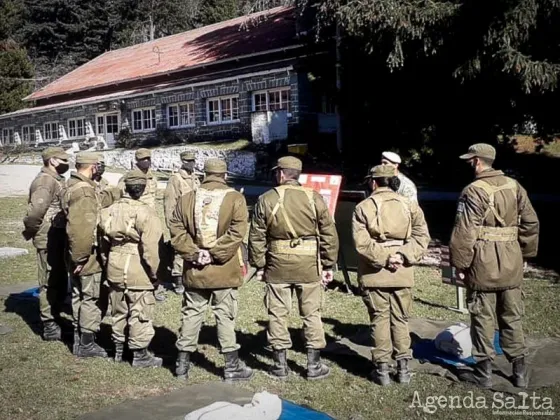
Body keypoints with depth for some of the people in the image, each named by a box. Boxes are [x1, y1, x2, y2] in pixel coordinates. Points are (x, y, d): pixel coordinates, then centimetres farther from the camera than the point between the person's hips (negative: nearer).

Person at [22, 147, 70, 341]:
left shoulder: (56, 180, 16)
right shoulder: (45, 181, -17)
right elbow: (35, 211, -26)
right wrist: (30, 231, -13)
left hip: (58, 238, 10)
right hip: (48, 239, -10)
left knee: (61, 282, 16)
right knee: (50, 283, -2)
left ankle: (54, 319, 28)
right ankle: (49, 327, 7)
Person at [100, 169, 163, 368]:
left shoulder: (110, 210, 4)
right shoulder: (145, 213, -16)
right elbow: (150, 248, -20)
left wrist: (107, 262, 19)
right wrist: (154, 272, -9)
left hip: (114, 268, 7)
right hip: (138, 271, -6)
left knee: (118, 311, 20)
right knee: (140, 314, 5)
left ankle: (119, 349, 33)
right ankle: (140, 355, 14)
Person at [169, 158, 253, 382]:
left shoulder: (186, 198, 4)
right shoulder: (235, 198, -6)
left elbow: (176, 230, -2)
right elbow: (237, 232, -16)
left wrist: (193, 253, -7)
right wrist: (215, 253, -14)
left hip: (195, 271, 3)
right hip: (225, 271, -3)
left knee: (191, 314, 14)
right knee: (225, 317, 4)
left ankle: (183, 363, 23)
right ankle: (232, 367, 10)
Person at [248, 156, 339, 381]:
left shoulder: (266, 200, -3)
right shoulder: (314, 198, -2)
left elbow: (257, 237, -1)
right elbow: (329, 234, -1)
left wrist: (259, 265, 8)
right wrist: (328, 264, 7)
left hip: (278, 265, 0)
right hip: (309, 265, 1)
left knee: (278, 314, 10)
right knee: (312, 314, 11)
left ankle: (280, 365, 17)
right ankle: (314, 365, 17)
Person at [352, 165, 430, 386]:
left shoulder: (363, 207, -4)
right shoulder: (409, 205, 5)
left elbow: (362, 242, -14)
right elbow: (422, 236, -3)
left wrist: (384, 257, -12)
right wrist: (404, 256, -8)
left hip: (374, 274, -2)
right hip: (402, 274, 3)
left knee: (379, 320, 6)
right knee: (400, 320, 13)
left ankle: (382, 369, 11)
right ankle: (403, 368, 18)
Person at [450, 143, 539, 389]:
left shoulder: (474, 191, -12)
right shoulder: (515, 187, 7)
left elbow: (465, 232, -16)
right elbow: (531, 223, 10)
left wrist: (460, 263, -8)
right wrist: (525, 253, 18)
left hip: (484, 265, -6)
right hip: (511, 263, 6)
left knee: (483, 318, 5)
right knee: (512, 318, 15)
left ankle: (484, 372, 12)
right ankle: (519, 371, 22)